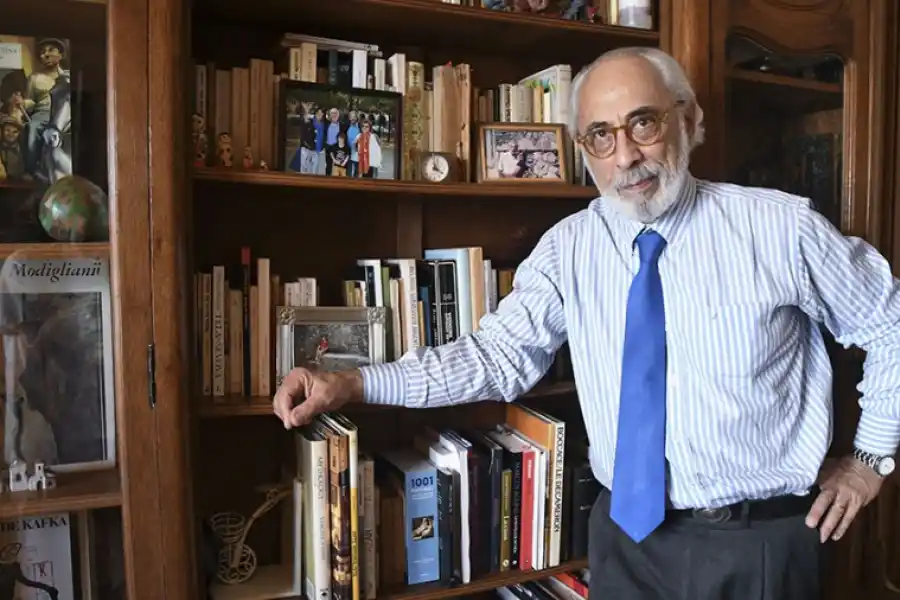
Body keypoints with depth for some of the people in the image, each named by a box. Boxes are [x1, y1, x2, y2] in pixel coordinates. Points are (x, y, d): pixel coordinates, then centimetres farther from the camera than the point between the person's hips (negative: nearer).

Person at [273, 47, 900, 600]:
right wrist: (353, 384, -18)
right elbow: (500, 355, -8)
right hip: (629, 537, 2)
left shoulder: (783, 227, -11)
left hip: (761, 543, -1)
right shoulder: (570, 247, -4)